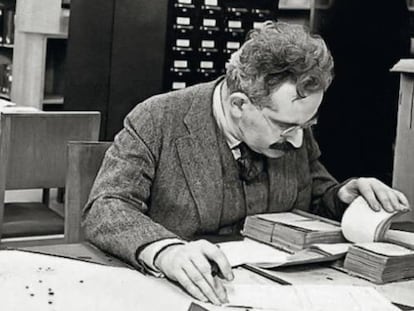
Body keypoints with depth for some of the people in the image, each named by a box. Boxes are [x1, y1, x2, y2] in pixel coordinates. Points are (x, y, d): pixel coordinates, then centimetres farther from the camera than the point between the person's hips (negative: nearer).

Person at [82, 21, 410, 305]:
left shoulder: (292, 124, 2)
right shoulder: (156, 121, -13)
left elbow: (317, 198, 17)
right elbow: (104, 209, -19)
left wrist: (344, 197, -6)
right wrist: (165, 251, -37)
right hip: (182, 295, -4)